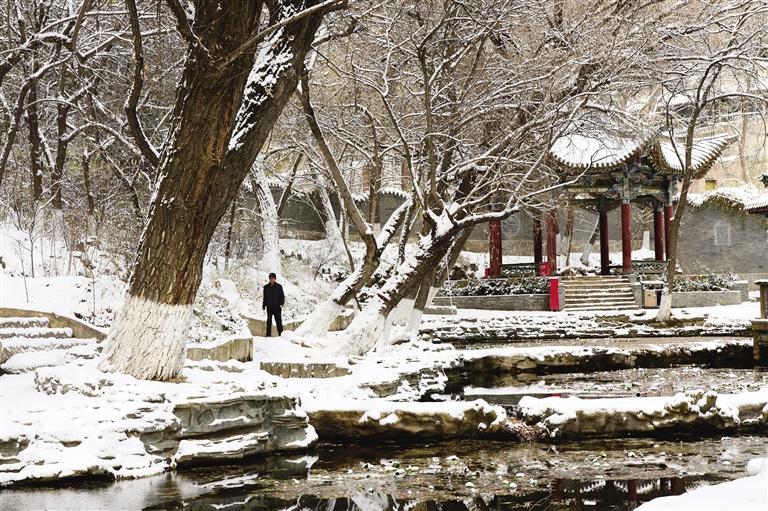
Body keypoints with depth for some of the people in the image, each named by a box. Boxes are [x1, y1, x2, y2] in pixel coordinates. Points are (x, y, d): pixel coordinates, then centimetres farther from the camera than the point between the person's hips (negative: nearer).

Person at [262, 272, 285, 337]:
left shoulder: (279, 287, 2)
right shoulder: (266, 287, 8)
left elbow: (282, 296, 2)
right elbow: (265, 297, 13)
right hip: (269, 307, 2)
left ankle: (281, 333, 3)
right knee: (269, 321, 1)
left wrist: (282, 303, -13)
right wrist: (263, 306, 10)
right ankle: (268, 334, 4)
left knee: (278, 320, -1)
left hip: (277, 307, -2)